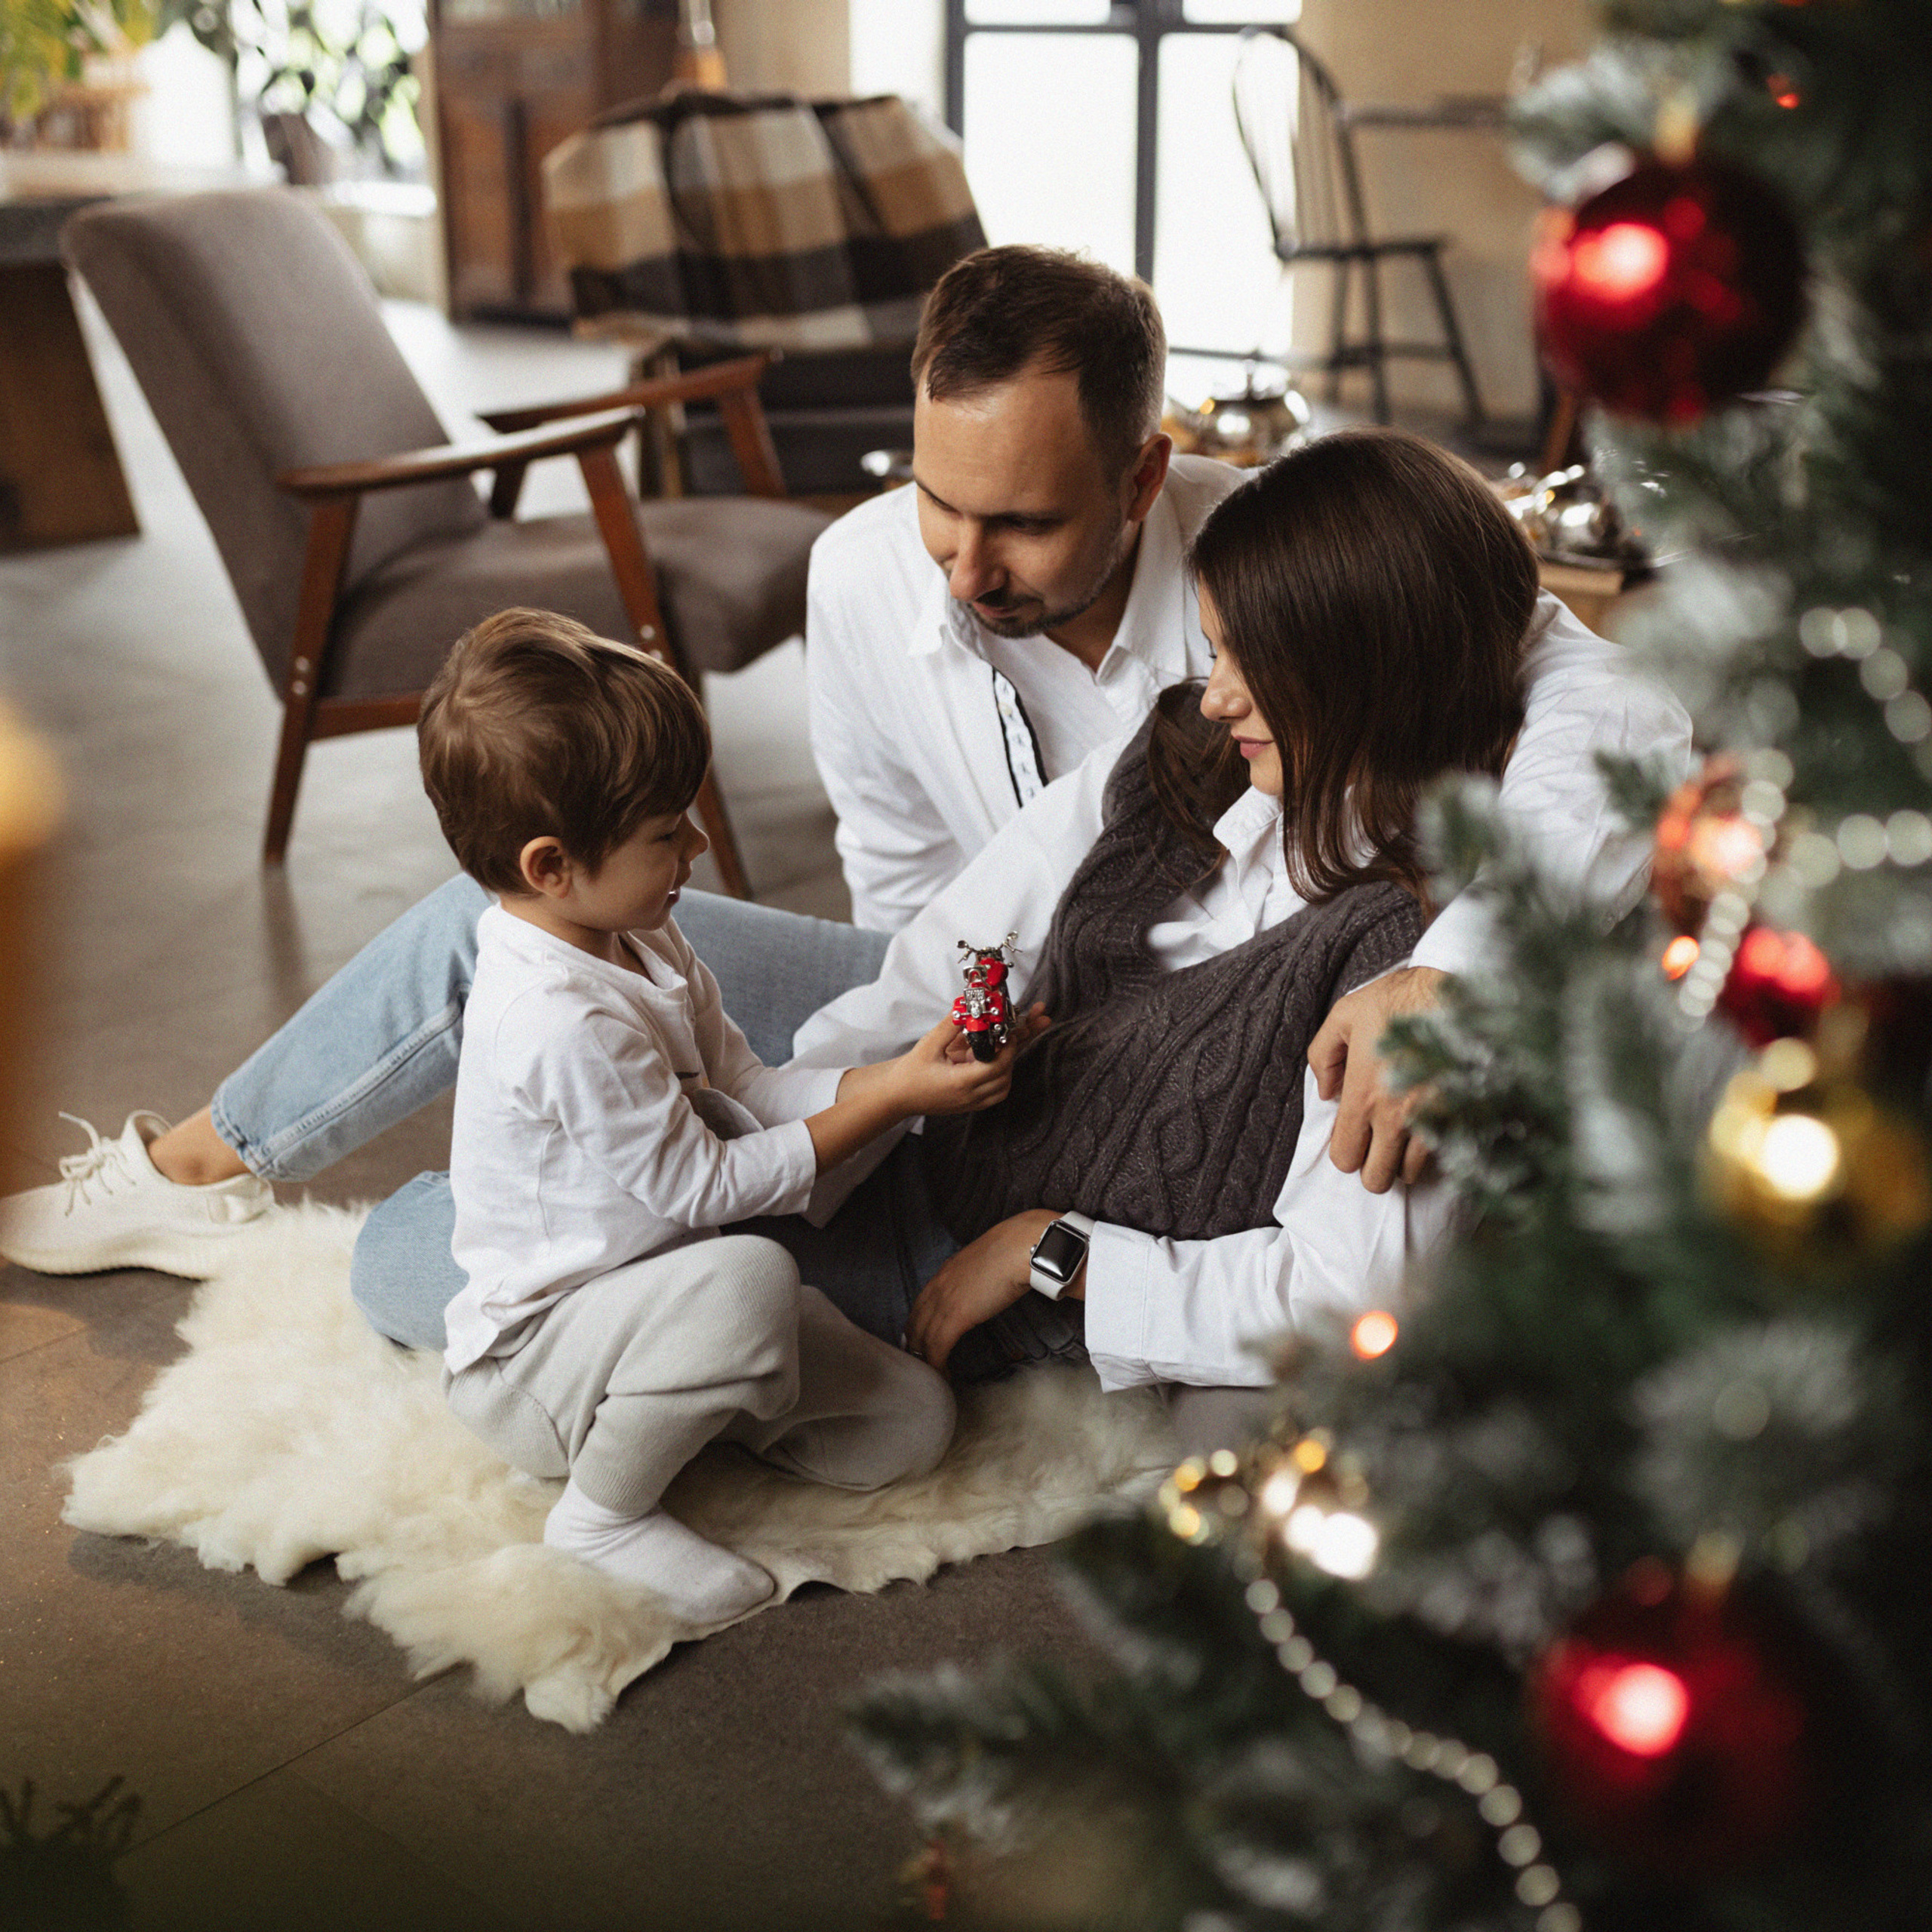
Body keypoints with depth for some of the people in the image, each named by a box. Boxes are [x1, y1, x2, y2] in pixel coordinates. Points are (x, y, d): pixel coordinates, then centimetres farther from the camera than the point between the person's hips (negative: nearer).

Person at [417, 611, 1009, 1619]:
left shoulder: (638, 943, 0)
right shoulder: (565, 1023, -31)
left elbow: (740, 1085, 5)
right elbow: (700, 1187, -23)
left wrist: (890, 1074, -10)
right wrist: (886, 1104, -20)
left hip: (638, 1295, 9)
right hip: (524, 1356, -9)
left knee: (914, 1418, 0)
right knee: (749, 1277, -39)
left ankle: (667, 1408, 15)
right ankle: (605, 1508, -15)